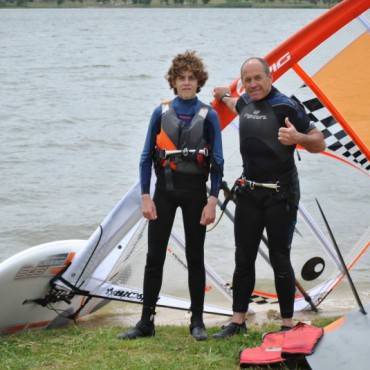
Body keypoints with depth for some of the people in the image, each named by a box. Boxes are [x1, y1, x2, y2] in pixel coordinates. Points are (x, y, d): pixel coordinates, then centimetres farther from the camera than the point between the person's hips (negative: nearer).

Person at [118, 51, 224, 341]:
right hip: (164, 189, 1)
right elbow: (147, 157, 4)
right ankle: (146, 322, 8)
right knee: (155, 256, 1)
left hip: (194, 191, -1)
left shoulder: (208, 116, -1)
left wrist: (212, 201, -8)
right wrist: (146, 196, -3)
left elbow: (218, 161, -1)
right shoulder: (161, 113, 4)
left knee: (195, 257, 7)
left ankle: (197, 322, 15)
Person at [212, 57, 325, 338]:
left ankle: (288, 324, 9)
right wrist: (225, 96, 54)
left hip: (280, 194, -6)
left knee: (280, 260, -2)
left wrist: (298, 137, -31)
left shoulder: (286, 106, -11)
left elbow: (320, 144, -12)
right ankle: (238, 321, 19)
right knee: (243, 259, 10)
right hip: (249, 191, 6)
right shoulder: (245, 103, 11)